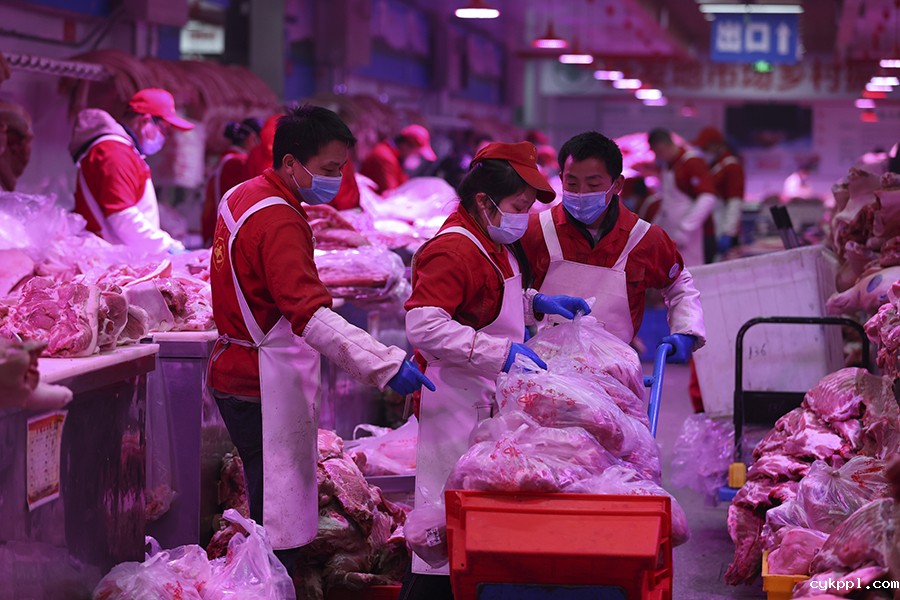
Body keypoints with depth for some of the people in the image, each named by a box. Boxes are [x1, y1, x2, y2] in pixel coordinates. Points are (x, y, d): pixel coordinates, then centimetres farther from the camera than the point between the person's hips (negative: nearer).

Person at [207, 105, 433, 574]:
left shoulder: (242, 197, 12)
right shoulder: (278, 220, -21)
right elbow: (310, 314, -33)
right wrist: (385, 364, -39)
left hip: (236, 373, 10)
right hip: (265, 389, -10)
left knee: (271, 512, 16)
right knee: (279, 530, -8)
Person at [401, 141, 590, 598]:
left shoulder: (495, 243, 14)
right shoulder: (453, 251, -19)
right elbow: (423, 325, -30)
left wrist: (536, 303, 12)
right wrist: (500, 351, -31)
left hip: (488, 401, 10)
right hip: (456, 402, -10)